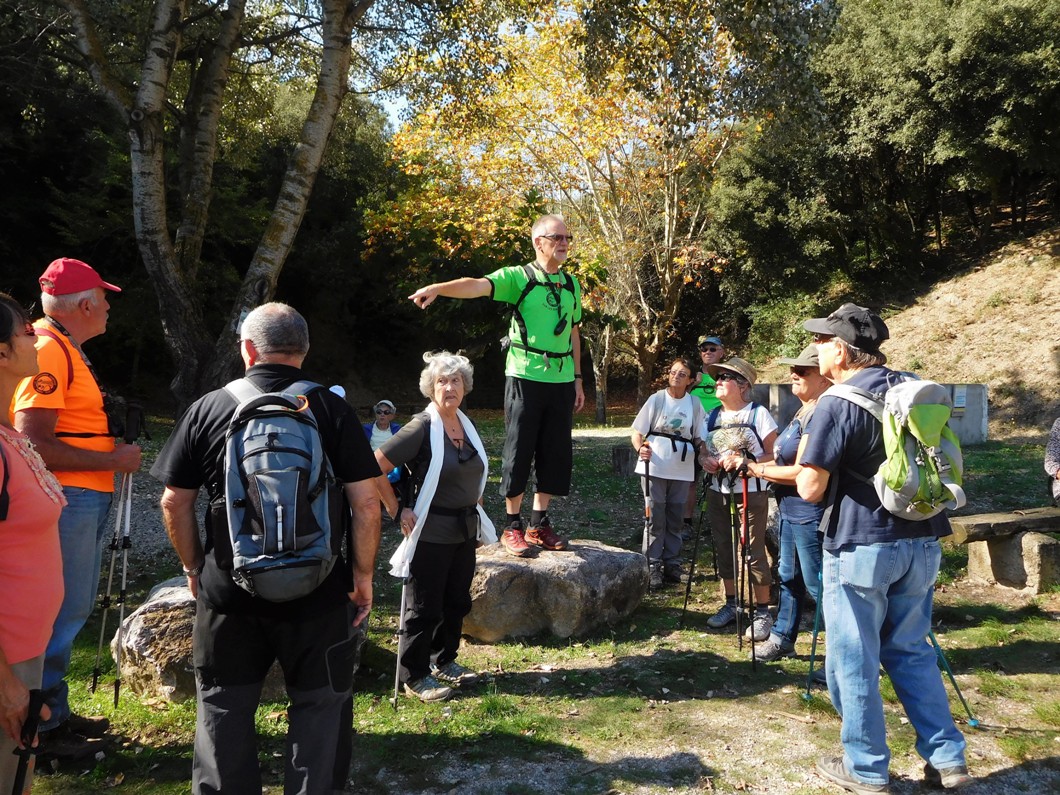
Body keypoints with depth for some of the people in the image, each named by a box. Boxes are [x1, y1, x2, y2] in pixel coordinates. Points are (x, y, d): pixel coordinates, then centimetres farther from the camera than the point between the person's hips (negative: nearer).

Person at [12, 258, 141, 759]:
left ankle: (55, 713, 31)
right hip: (65, 499, -10)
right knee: (60, 611, -1)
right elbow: (34, 444, -22)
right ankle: (40, 728, 13)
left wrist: (113, 447, 8)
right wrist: (112, 460, -18)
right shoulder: (47, 351, -16)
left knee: (74, 607, 18)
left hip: (84, 498, 10)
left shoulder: (66, 349, 16)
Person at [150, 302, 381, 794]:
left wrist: (194, 566, 14)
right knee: (318, 704, 15)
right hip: (319, 591, -1)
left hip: (228, 589, 1)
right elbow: (366, 502, -10)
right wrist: (363, 575, 1)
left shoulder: (208, 408, -4)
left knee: (224, 706, 19)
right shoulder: (332, 410, -8)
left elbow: (174, 502, 1)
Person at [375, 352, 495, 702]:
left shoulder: (467, 425, 6)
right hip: (431, 532, -7)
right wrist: (398, 511, -17)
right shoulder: (422, 427, -17)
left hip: (465, 529, 7)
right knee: (424, 607, 4)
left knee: (457, 602, 18)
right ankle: (415, 677, 19)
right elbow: (375, 466, -20)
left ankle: (444, 662, 35)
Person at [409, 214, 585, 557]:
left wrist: (578, 379, 17)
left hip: (562, 380, 6)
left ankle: (539, 524, 21)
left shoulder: (572, 285, 13)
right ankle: (512, 526, 13)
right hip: (525, 377, -5)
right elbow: (477, 286, -22)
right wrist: (437, 288, -40)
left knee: (555, 452, 8)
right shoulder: (519, 277, -5)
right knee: (519, 451, 0)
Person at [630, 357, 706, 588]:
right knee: (656, 518, 1)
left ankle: (672, 564, 22)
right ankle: (653, 566, 9)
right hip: (655, 467, -2)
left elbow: (699, 438, 10)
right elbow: (637, 433, -3)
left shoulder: (695, 404, 5)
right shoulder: (656, 399, -2)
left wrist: (702, 448, -12)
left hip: (681, 471, 2)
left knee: (675, 519, 11)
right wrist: (640, 448, -23)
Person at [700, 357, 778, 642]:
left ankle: (762, 612, 9)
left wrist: (746, 461, -24)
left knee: (753, 551, -4)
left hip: (750, 493, -6)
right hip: (718, 492, 6)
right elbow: (704, 450, 17)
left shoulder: (758, 414, -8)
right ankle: (730, 604, 27)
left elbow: (773, 455, -11)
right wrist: (706, 460, -5)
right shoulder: (712, 416, 10)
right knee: (724, 549, 12)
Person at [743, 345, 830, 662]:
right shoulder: (803, 411, 12)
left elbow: (802, 471, -24)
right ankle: (782, 638, 33)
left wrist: (761, 470, -12)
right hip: (790, 509, 11)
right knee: (788, 576, 20)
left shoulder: (819, 414, -21)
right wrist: (758, 465, 4)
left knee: (817, 583, 0)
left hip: (810, 513, -11)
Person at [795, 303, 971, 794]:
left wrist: (807, 450, 1)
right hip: (921, 541, 7)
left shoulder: (837, 403, -15)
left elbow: (810, 489, -17)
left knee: (854, 661, 7)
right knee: (912, 651, 21)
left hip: (861, 546, -7)